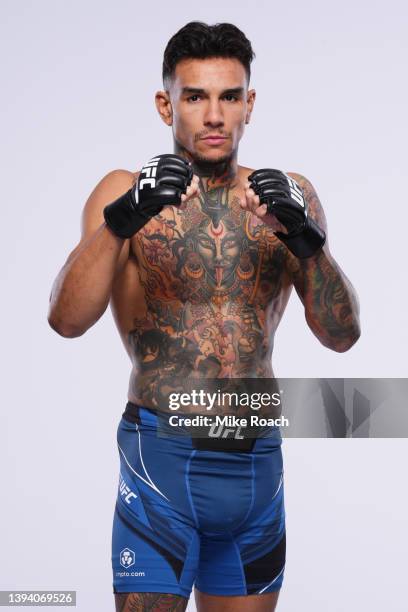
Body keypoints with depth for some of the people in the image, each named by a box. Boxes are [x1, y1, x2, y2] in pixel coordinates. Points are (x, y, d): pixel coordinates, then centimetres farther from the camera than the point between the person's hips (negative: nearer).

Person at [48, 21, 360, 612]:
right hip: (162, 457, -3)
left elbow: (342, 335, -2)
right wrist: (122, 220, -29)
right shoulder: (125, 192, -2)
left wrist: (307, 240, -19)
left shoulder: (289, 194, 6)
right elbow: (67, 320, -15)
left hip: (259, 462, 3)